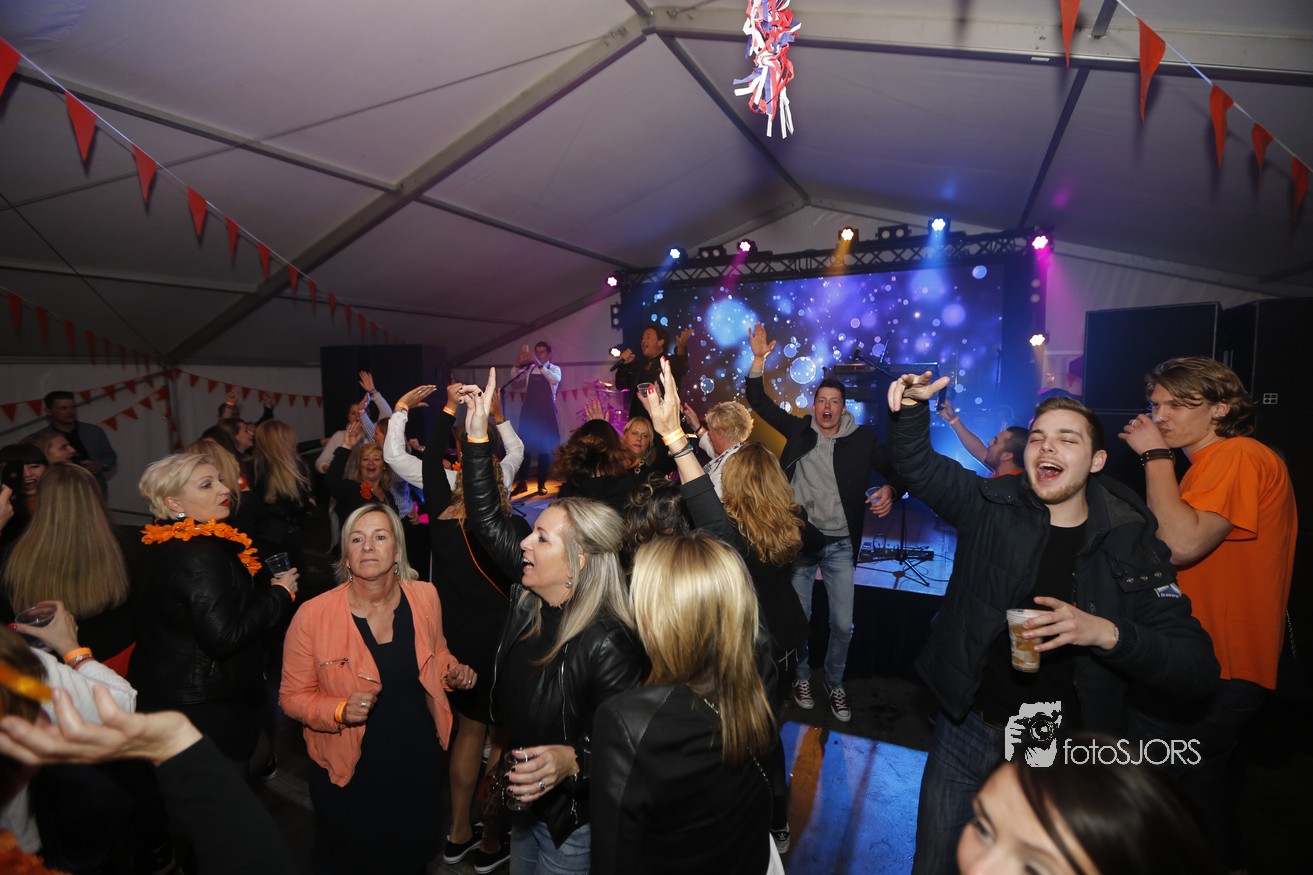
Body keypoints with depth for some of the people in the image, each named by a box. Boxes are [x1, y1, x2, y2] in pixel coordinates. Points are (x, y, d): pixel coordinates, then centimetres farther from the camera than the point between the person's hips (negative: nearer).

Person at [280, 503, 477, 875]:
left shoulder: (425, 597, -9)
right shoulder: (313, 615, -19)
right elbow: (292, 696, -7)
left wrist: (452, 671, -10)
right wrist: (340, 711, -24)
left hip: (421, 760, 3)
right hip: (351, 773, -3)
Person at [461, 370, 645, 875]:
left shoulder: (607, 645, -32)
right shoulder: (531, 596, -11)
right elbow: (486, 519, -6)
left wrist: (573, 760, -42)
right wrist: (477, 434, -10)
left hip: (573, 823, -7)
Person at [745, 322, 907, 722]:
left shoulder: (862, 439, 0)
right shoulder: (799, 430, 1)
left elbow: (895, 470, 7)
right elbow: (760, 402, 1)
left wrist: (890, 491, -15)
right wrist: (759, 360, -10)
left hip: (840, 543, 0)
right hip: (800, 538, 0)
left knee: (843, 624, 5)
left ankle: (835, 683, 30)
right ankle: (801, 677, 33)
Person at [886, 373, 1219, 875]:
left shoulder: (1131, 546, -8)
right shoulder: (991, 507, -7)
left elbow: (1197, 668, -11)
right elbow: (919, 465, -16)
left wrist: (1106, 633, -29)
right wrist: (913, 408, -35)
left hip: (1069, 754, 0)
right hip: (968, 732, 1)